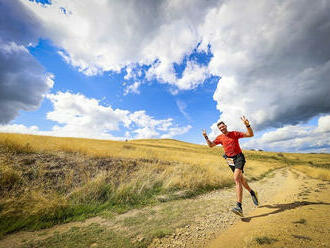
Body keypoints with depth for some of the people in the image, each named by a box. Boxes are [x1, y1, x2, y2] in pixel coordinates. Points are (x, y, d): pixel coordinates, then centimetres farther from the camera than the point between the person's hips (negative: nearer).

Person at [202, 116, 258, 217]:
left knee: (236, 178, -23)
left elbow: (250, 134, -9)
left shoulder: (235, 133, -6)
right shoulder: (220, 137, 4)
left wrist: (247, 125, -25)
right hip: (230, 160, 5)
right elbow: (210, 145, 5)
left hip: (239, 157, -5)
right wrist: (206, 137, -8)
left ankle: (239, 206, -25)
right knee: (240, 179, 19)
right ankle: (252, 193, 47)